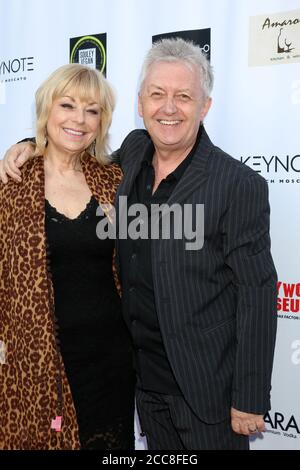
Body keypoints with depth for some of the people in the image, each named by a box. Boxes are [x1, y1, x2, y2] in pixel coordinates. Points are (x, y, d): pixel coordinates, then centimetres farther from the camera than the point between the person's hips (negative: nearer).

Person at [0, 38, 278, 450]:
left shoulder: (240, 185, -18)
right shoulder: (133, 151, 0)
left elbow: (256, 296, -16)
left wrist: (250, 400, -13)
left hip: (209, 386, -5)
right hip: (147, 378, 6)